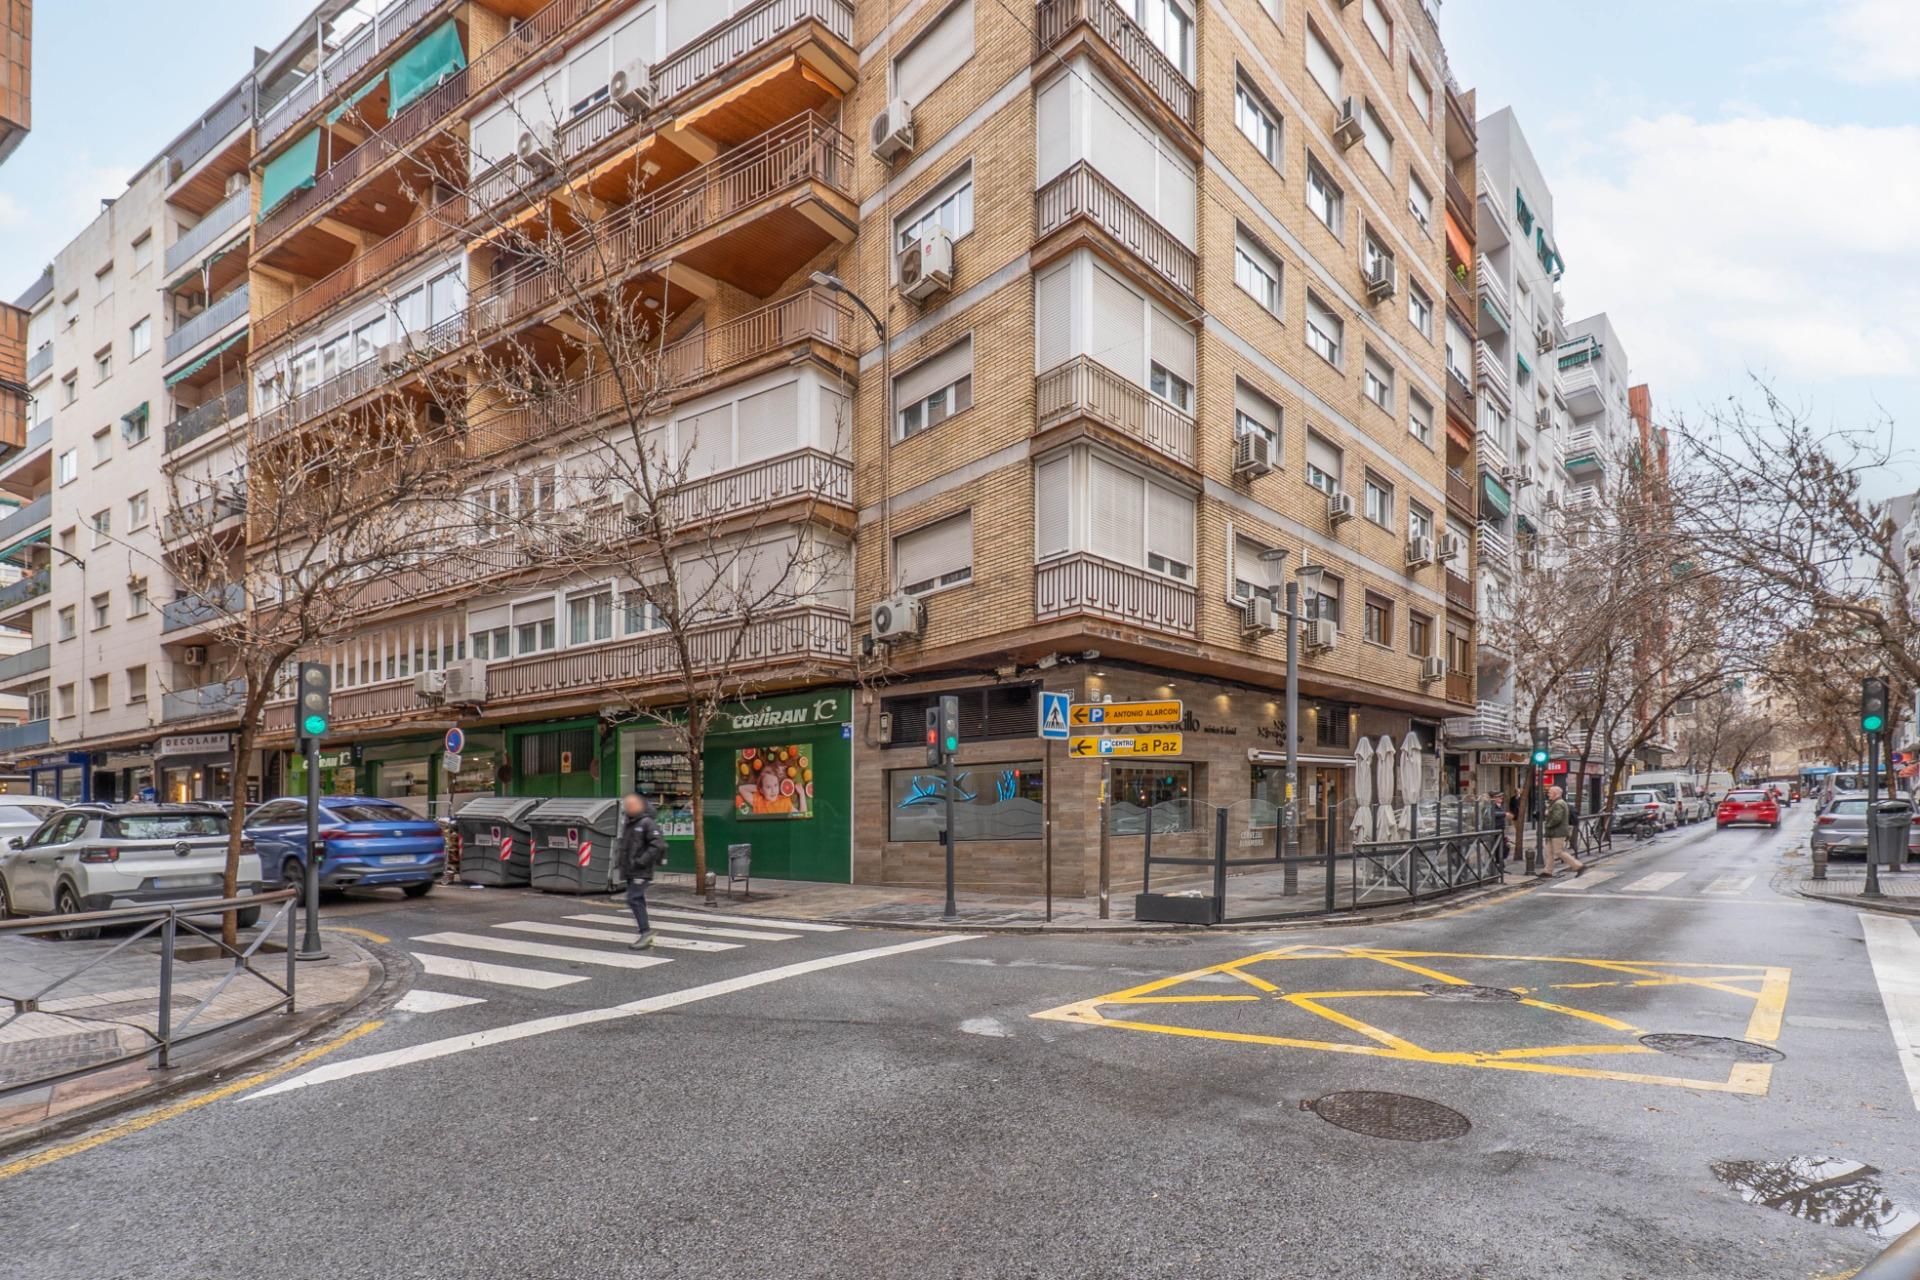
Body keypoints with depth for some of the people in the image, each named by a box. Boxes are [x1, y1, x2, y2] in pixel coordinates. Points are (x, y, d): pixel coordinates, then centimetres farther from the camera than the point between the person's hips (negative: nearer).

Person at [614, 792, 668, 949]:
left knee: (634, 899, -16)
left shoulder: (647, 823, -12)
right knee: (637, 901, 11)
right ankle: (646, 935, 18)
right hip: (630, 870, 9)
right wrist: (619, 860, 16)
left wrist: (641, 861, -23)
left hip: (641, 871, -9)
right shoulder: (627, 823, 17)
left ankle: (645, 931, -12)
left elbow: (658, 845, -20)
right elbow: (621, 843, 30)